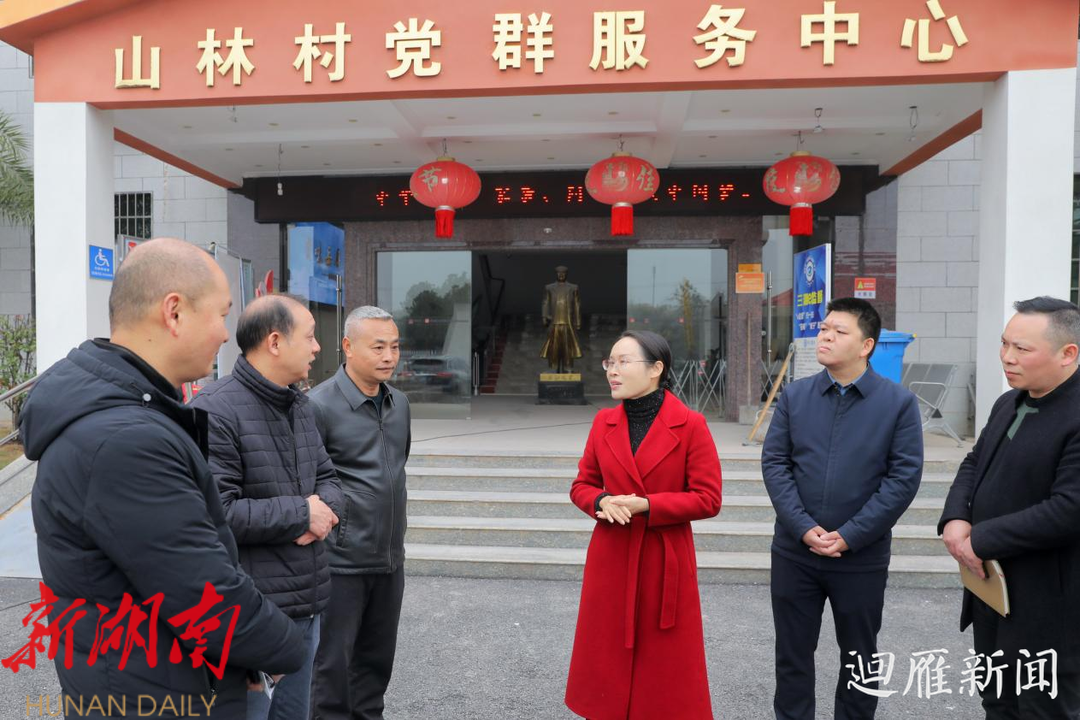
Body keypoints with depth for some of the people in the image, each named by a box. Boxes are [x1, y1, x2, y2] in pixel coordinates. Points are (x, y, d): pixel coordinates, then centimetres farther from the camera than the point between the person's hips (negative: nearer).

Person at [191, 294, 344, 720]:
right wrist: (301, 513, -16)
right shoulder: (214, 410, -19)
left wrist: (326, 508, -8)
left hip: (308, 605, 8)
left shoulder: (300, 404, 10)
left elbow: (327, 476, 16)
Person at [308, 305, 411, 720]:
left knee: (377, 658, 19)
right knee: (332, 663, 9)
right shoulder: (320, 404, -16)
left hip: (391, 558, 6)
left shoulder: (400, 403, 6)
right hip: (341, 560, -6)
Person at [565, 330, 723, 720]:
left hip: (665, 561, -3)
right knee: (608, 662, 14)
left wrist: (646, 506, -19)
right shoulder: (604, 422, 2)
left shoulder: (690, 425, -10)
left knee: (667, 668, 10)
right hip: (610, 559, 4)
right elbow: (582, 485, 9)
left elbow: (708, 498, -9)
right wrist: (602, 502, -14)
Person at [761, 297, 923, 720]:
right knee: (792, 652, 14)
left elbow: (904, 476, -10)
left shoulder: (899, 402, -6)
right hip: (794, 551, 2)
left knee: (859, 656, 17)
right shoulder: (794, 395, 0)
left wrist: (850, 536, -14)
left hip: (862, 556, -1)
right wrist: (803, 527, -13)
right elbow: (774, 463, -3)